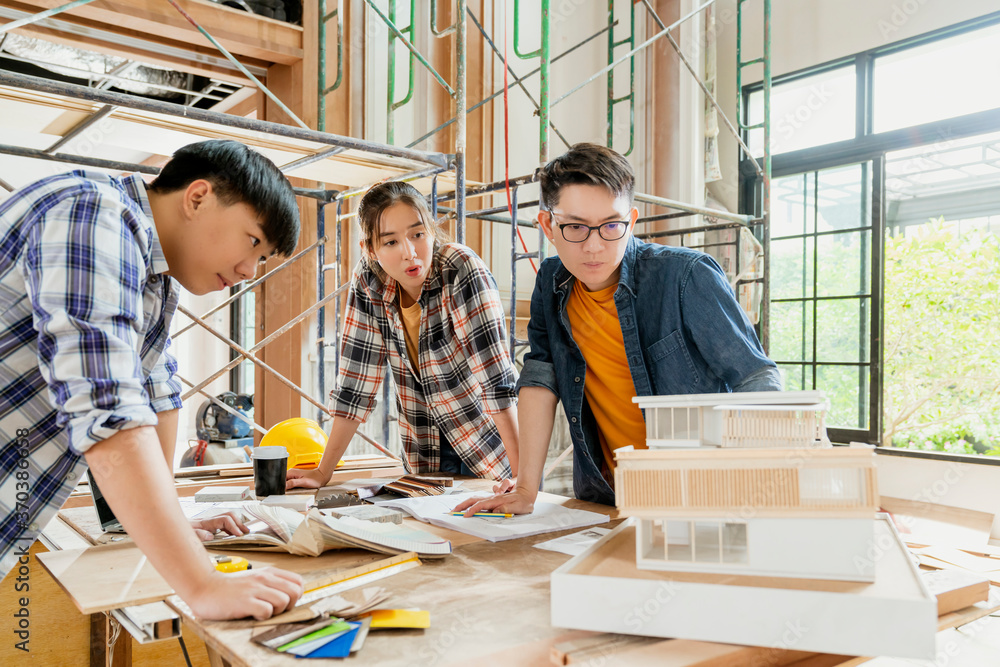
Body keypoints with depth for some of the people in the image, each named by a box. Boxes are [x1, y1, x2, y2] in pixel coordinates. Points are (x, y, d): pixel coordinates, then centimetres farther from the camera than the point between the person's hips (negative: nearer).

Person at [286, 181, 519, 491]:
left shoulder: (463, 271, -24)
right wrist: (322, 472, -7)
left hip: (491, 449, -3)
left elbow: (496, 381, -28)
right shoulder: (368, 282, -11)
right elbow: (355, 382, -7)